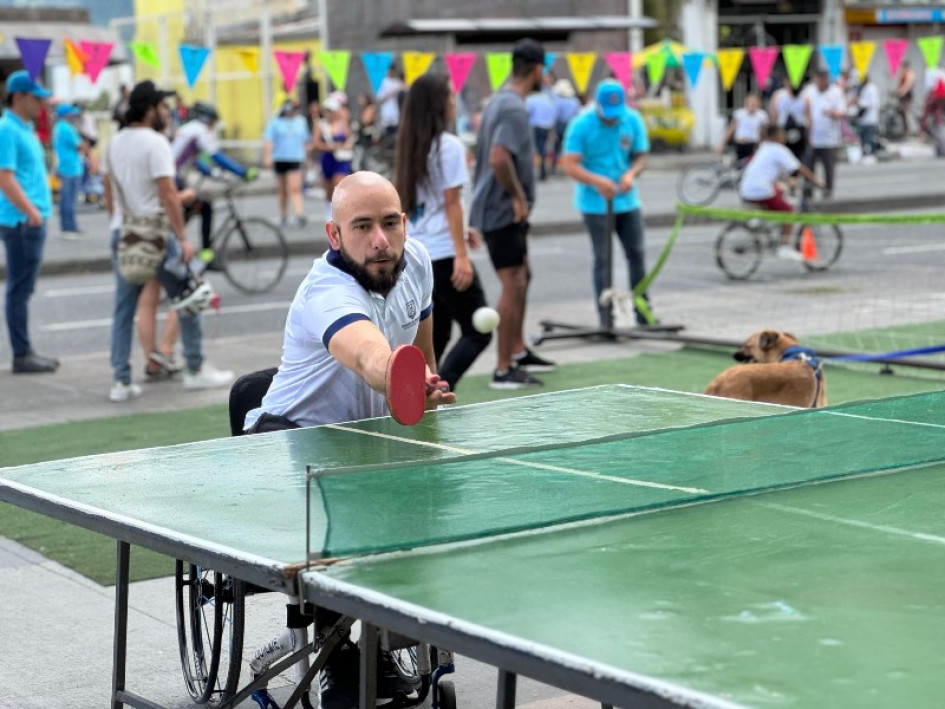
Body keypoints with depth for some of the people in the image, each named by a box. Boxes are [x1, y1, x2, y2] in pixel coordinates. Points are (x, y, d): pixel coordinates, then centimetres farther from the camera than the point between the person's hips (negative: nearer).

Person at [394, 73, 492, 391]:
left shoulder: (411, 146, 12)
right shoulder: (449, 145, -11)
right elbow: (451, 203, -15)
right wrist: (462, 255, -15)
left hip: (414, 254, 8)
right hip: (444, 254, -8)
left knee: (436, 335, 16)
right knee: (477, 332, -2)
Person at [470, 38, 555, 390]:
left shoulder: (498, 101, 12)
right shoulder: (514, 109, -19)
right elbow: (499, 159, -30)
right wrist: (518, 197, -19)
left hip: (496, 208, 10)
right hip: (503, 212, -10)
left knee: (523, 276, 21)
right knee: (513, 285, -8)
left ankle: (518, 351, 31)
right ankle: (503, 370, -5)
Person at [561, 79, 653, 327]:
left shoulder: (633, 121, -2)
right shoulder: (582, 125, -13)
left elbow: (640, 156, 5)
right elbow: (570, 166, -18)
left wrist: (631, 174, -18)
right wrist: (596, 181, -34)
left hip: (627, 201, 4)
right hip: (595, 203, -4)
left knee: (637, 255, 6)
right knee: (603, 259, -1)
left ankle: (643, 314, 17)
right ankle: (606, 320, 4)